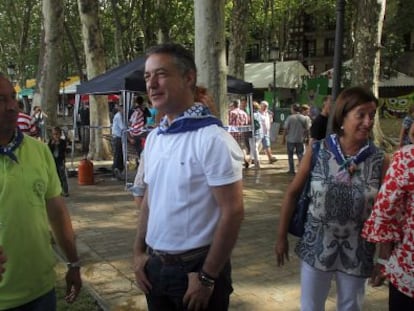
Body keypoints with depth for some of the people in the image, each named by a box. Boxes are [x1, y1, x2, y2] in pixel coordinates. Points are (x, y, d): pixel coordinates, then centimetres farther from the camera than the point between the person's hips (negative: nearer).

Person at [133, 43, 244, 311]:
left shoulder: (212, 139, -18)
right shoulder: (153, 138, 5)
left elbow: (233, 212, -18)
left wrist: (207, 278, -16)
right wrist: (139, 252, 8)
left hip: (196, 268, -6)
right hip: (155, 266, 7)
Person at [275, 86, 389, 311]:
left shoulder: (379, 159, -10)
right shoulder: (317, 151, -12)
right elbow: (292, 193, -4)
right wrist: (281, 236, -1)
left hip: (357, 252, 1)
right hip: (316, 246, 0)